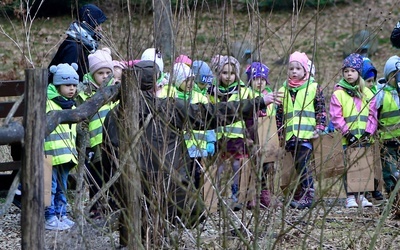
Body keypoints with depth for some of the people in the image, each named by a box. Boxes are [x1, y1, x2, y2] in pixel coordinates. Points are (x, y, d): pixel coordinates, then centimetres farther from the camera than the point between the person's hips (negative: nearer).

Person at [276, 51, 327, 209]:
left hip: (306, 134, -5)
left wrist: (319, 129, -8)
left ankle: (308, 196, -12)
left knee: (303, 165, -13)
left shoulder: (314, 88, 2)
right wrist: (280, 134, 12)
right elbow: (279, 114, 17)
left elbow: (321, 111, 1)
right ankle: (300, 195, 15)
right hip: (290, 136, 5)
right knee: (298, 166, 9)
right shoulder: (283, 90, 13)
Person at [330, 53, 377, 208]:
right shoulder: (338, 94, 0)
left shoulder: (367, 93, 11)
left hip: (364, 138, 3)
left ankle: (360, 195, 12)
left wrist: (368, 132, -5)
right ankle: (350, 197, -1)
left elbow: (372, 115, 8)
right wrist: (347, 133, -13)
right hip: (348, 139, -3)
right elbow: (336, 117, -6)